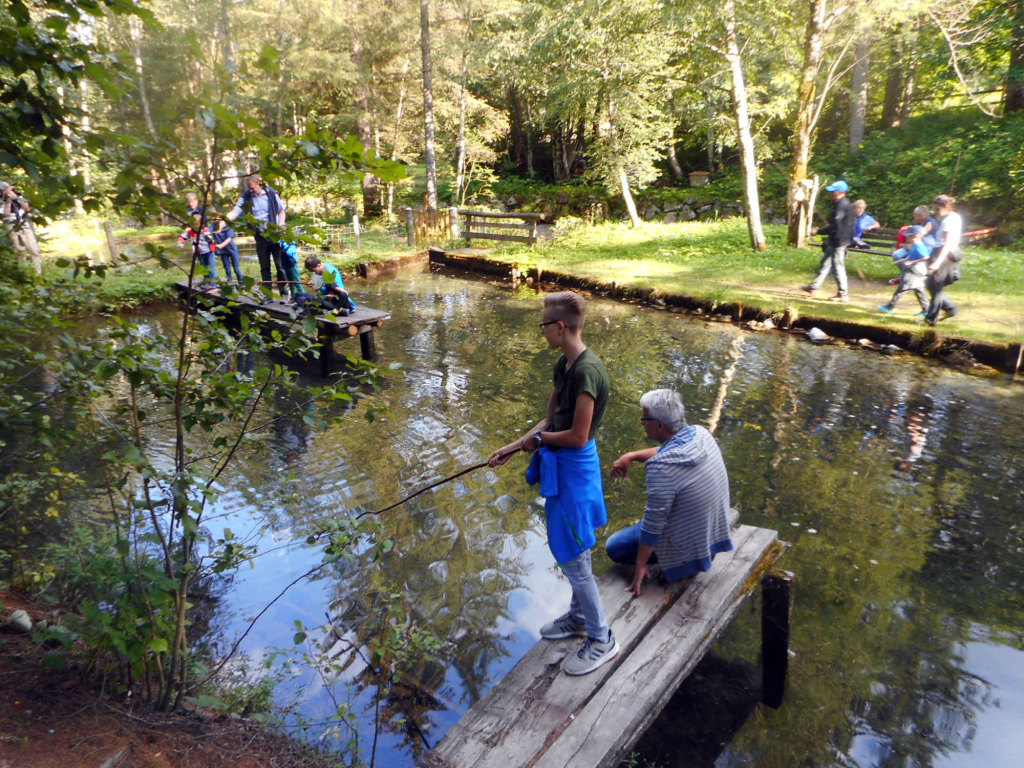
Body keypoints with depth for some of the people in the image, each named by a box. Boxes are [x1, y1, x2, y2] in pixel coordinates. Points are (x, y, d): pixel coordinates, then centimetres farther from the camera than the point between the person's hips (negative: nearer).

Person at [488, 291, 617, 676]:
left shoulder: (587, 371, -25)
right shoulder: (564, 365, 6)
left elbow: (577, 436, -25)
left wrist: (539, 438, -9)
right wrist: (513, 447, 7)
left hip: (575, 468, -10)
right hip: (560, 465, 10)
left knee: (572, 555, 1)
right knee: (568, 549, 22)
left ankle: (601, 640, 18)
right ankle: (579, 616, 42)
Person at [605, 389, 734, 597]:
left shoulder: (662, 467, -33)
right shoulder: (700, 434, -10)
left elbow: (653, 521, -25)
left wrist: (641, 564, -13)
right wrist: (631, 456, -1)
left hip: (690, 540, -8)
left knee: (614, 547, 7)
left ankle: (684, 564, 3)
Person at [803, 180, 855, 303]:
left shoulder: (841, 205, -20)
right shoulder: (845, 204, 12)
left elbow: (834, 226, -25)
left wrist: (819, 231, -17)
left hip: (838, 241, -10)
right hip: (835, 241, 10)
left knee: (838, 266, -4)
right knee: (826, 263, 16)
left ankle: (842, 295, 2)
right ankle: (814, 287, 26)